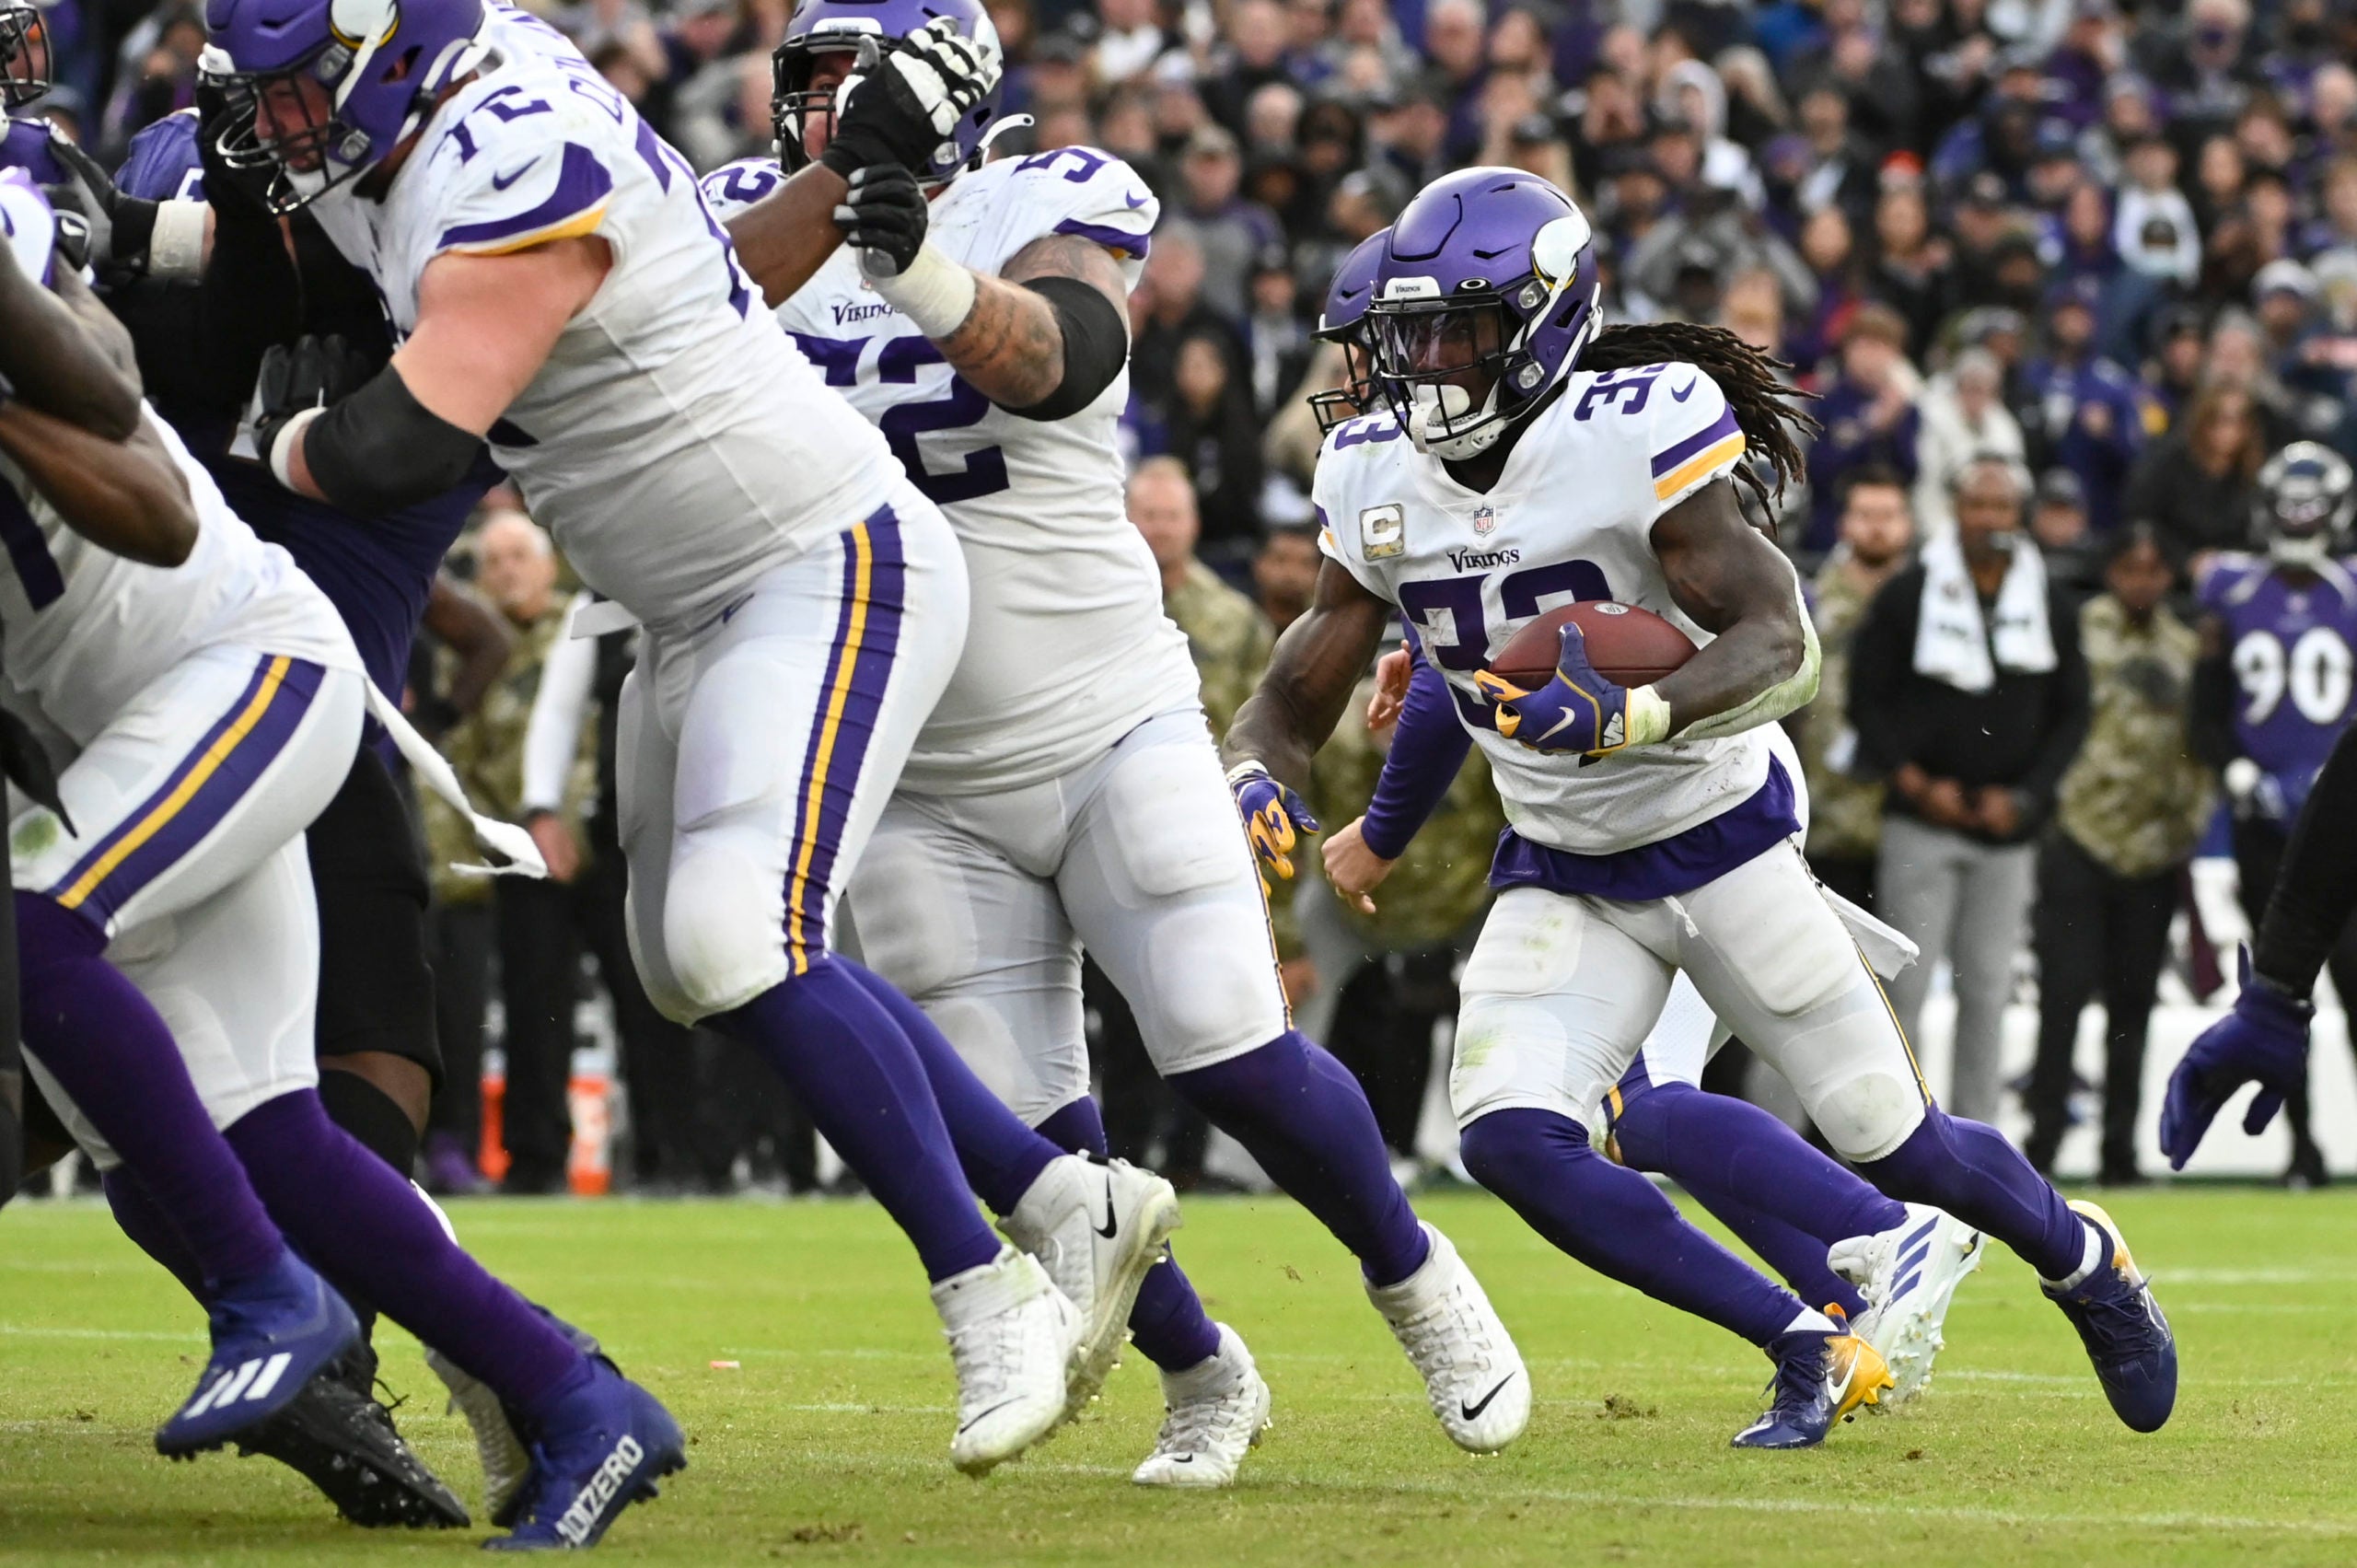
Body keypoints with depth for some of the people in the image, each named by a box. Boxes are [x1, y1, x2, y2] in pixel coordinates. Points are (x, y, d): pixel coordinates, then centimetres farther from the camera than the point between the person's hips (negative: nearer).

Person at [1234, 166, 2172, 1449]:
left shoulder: (1634, 438, -23)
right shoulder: (1375, 483, -5)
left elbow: (1780, 645, -30)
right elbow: (1300, 691, 2)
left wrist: (1630, 717, -47)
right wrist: (1257, 776, -21)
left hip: (1721, 844, -5)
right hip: (1561, 878, 5)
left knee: (1895, 1146, 3)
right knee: (1508, 1138, -19)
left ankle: (2084, 1262, 38)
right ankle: (1808, 1352, -4)